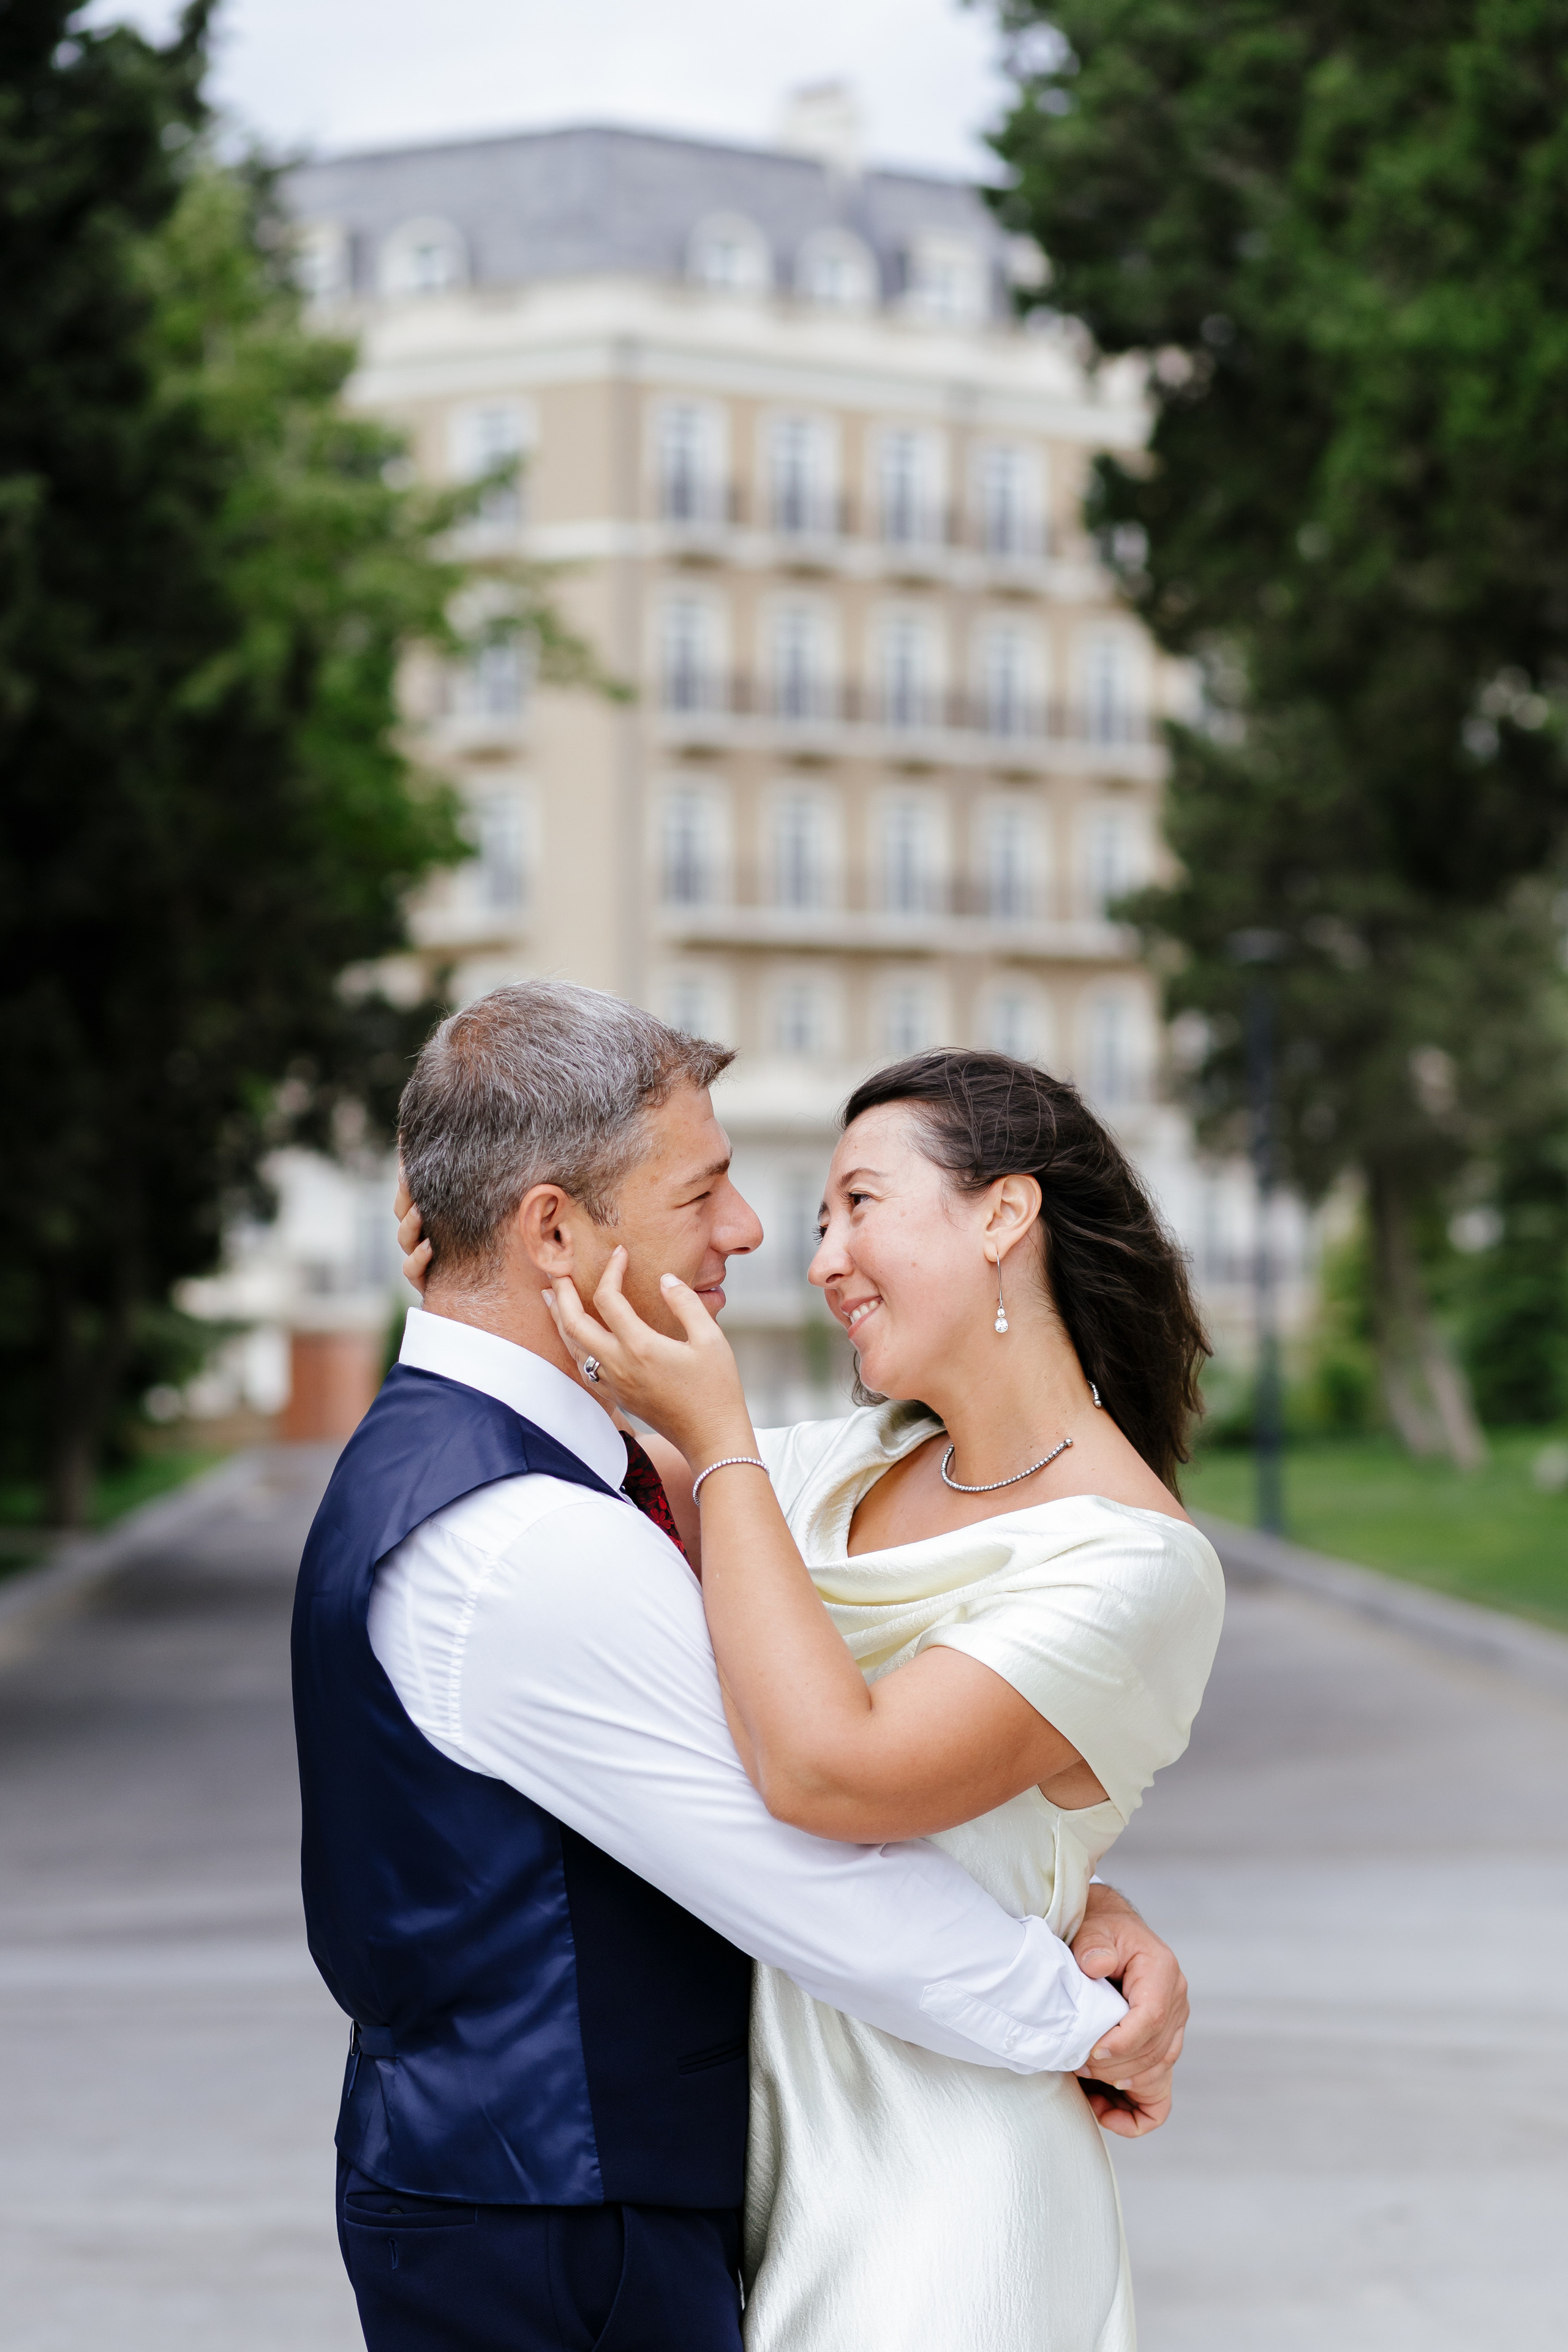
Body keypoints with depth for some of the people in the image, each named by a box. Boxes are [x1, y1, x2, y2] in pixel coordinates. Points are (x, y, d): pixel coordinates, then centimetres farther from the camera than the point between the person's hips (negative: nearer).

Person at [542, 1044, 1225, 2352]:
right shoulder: (854, 1468, 5)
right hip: (761, 2109, 7)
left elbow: (828, 1774, -27)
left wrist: (718, 1440, -20)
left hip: (931, 2162, -7)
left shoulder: (1139, 1564, -18)